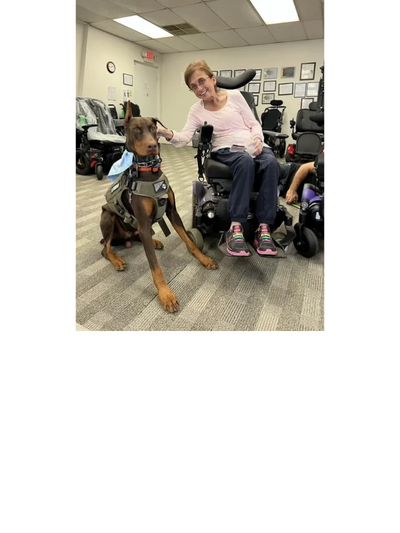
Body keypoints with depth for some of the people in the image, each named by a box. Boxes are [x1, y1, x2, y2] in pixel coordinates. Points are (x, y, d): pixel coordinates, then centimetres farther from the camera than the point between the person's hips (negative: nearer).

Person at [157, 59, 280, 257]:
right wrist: (169, 134, -26)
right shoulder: (196, 110, 10)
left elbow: (254, 124, 12)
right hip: (226, 150, -1)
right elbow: (185, 138, -5)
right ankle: (235, 228, -39)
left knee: (271, 163, -33)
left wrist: (259, 139, -10)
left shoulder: (235, 95, 11)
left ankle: (263, 228, -31)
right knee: (245, 161, -38)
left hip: (253, 146, 2)